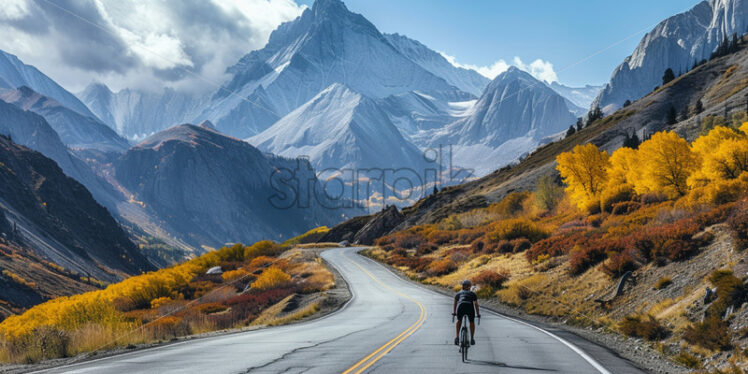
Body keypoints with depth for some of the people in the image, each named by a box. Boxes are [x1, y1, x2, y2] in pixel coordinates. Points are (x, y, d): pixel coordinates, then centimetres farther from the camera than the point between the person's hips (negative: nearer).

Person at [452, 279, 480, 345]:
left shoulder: (458, 293, 30)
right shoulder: (473, 294, 26)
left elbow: (455, 304, 42)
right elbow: (476, 305, 30)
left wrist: (454, 312, 54)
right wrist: (478, 314, 40)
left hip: (461, 307, 1)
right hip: (470, 308, -1)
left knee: (459, 321, 28)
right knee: (472, 322, 26)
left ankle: (457, 337, 16)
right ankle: (472, 339, 23)